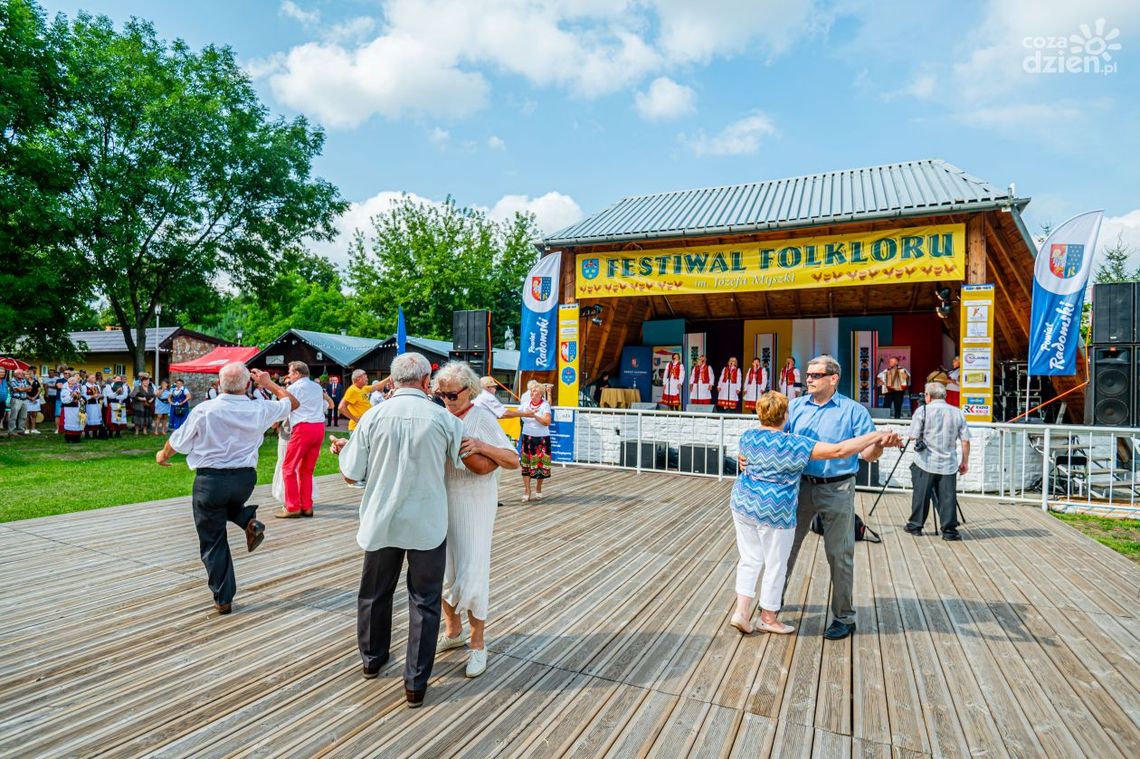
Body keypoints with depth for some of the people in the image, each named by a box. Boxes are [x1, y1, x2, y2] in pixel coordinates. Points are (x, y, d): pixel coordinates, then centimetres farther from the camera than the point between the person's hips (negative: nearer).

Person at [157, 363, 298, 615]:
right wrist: (268, 383, 21)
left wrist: (162, 456, 25)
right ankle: (249, 520, 5)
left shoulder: (204, 410, -11)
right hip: (245, 478, 3)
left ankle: (223, 600, 17)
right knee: (229, 504, 37)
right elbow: (293, 403, 13)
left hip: (210, 480, -2)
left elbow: (176, 442, 3)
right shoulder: (259, 410, -5)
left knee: (213, 543, 11)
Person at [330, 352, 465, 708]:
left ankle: (372, 659, 43)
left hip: (381, 521, 2)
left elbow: (352, 475, -3)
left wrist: (343, 448, 16)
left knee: (375, 594, 23)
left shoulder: (372, 416, -8)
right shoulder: (444, 419, -12)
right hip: (428, 525, -2)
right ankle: (416, 682, 16)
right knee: (424, 602, 11)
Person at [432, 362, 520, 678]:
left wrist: (482, 446, -26)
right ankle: (453, 630, 35)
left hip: (473, 505, -5)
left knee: (471, 572, -1)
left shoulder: (482, 418, -9)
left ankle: (478, 643, 16)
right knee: (442, 569, 13)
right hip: (440, 501, 5)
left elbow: (514, 461, -11)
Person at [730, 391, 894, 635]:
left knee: (750, 559, 16)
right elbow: (839, 450, -16)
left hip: (743, 503, 6)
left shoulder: (747, 437, 2)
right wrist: (876, 436, -8)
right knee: (775, 565, 10)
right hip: (774, 511, -6)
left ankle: (741, 611, 13)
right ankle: (768, 618, 24)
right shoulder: (793, 445, -15)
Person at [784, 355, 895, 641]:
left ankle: (844, 617, 20)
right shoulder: (796, 406, 4)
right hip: (800, 486, 4)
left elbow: (867, 454, -5)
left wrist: (881, 443, -27)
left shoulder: (853, 411, -4)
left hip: (837, 490, -3)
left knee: (839, 554, 4)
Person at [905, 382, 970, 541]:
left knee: (921, 495, 7)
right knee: (948, 497, 4)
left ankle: (915, 526, 16)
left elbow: (913, 436, -7)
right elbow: (965, 440, 3)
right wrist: (965, 462, 11)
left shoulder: (922, 411, -6)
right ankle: (949, 530, 4)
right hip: (949, 464, 2)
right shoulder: (958, 413, 4)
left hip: (925, 463, -2)